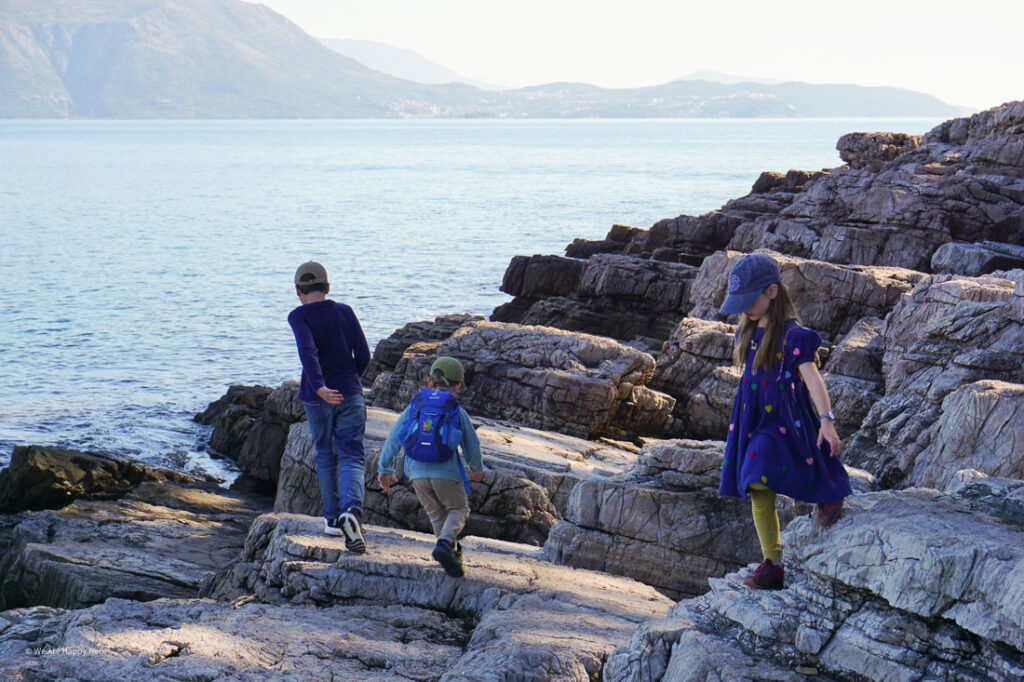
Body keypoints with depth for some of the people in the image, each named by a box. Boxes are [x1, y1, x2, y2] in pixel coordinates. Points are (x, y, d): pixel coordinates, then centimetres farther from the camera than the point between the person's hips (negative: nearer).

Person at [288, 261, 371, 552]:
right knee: (351, 457, -4)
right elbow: (363, 356, 5)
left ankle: (333, 518, 23)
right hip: (351, 395, 1)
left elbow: (308, 352, -22)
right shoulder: (345, 312, 5)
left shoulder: (299, 317, -5)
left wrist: (319, 387, -33)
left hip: (318, 397, -1)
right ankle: (352, 510, -29)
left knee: (326, 456, 17)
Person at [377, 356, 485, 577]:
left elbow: (393, 438, 9)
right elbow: (472, 444, 9)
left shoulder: (414, 406, 10)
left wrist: (385, 469, 17)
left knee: (436, 514, 18)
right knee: (458, 509, 12)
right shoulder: (457, 411, 3)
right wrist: (477, 469, 28)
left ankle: (452, 553, 13)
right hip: (446, 472, -3)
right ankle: (445, 543, -14)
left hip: (418, 474, 3)